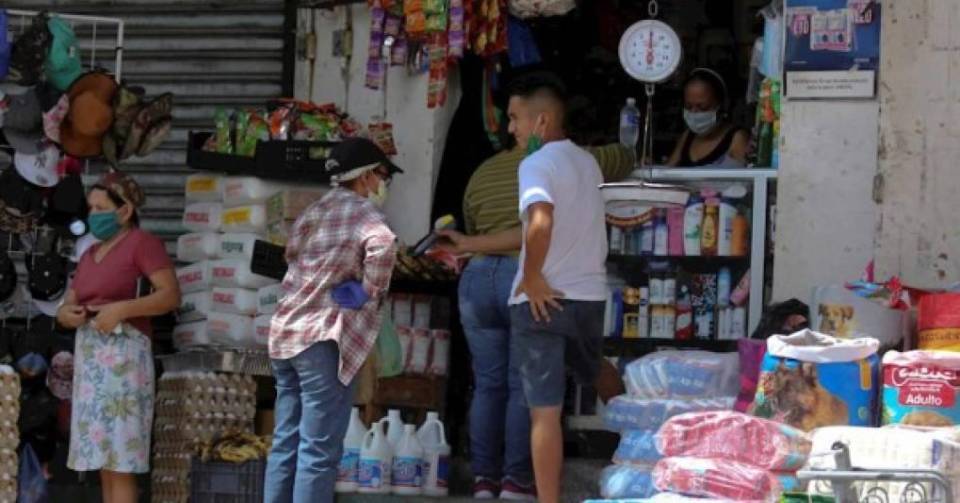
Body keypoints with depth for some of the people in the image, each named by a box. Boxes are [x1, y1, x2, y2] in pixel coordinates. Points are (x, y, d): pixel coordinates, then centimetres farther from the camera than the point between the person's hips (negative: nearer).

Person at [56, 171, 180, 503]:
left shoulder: (142, 243, -3)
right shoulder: (90, 254, 21)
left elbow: (171, 295, -13)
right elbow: (67, 305, 21)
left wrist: (120, 309, -22)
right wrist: (67, 314, -2)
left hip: (122, 355, -8)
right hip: (88, 357, 8)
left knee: (120, 462, -11)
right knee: (104, 460, 5)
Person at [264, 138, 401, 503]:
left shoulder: (314, 212, 18)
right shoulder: (362, 213, -8)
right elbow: (382, 245, -28)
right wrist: (372, 290, -14)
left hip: (286, 333, 8)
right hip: (324, 338, -8)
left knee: (286, 443, 11)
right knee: (320, 450, -7)